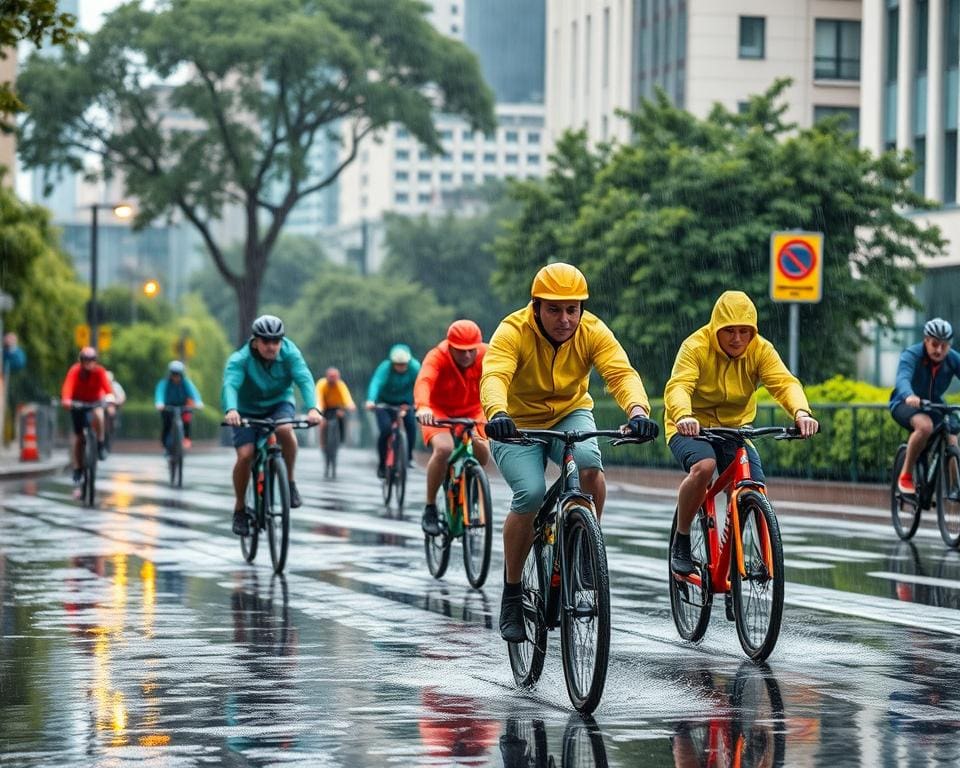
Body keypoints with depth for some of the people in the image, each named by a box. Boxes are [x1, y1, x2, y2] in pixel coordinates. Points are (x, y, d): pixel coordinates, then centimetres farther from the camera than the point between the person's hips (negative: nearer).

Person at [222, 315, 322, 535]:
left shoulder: (289, 352, -21)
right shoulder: (239, 360, -25)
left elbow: (304, 379, -34)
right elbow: (230, 385, -41)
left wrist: (312, 408, -53)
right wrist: (230, 410, -63)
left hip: (279, 404, 0)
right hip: (247, 410, 0)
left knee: (285, 430, -33)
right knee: (245, 455, -19)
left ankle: (290, 481, -12)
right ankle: (239, 509, 3)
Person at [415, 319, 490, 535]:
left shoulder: (486, 356, -21)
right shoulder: (437, 357, -27)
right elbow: (424, 381, -45)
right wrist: (423, 407, -66)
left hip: (471, 412, 3)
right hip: (439, 412, -3)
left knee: (482, 452, -21)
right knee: (443, 448, -30)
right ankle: (430, 508, -13)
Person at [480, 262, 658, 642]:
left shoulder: (593, 332, -16)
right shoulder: (513, 332, -24)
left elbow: (621, 372, -30)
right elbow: (494, 376, -40)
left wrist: (638, 410, -51)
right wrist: (497, 414, -62)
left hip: (570, 416, 2)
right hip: (518, 425, -2)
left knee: (588, 462, -33)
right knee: (530, 495, -26)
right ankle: (511, 593, -6)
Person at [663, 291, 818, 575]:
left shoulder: (760, 349, -9)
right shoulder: (696, 346, -19)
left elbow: (785, 383, -23)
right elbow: (678, 386, -33)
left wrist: (801, 412, -45)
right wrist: (684, 416, -56)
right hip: (693, 429, -4)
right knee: (704, 466, -36)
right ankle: (681, 542, -16)